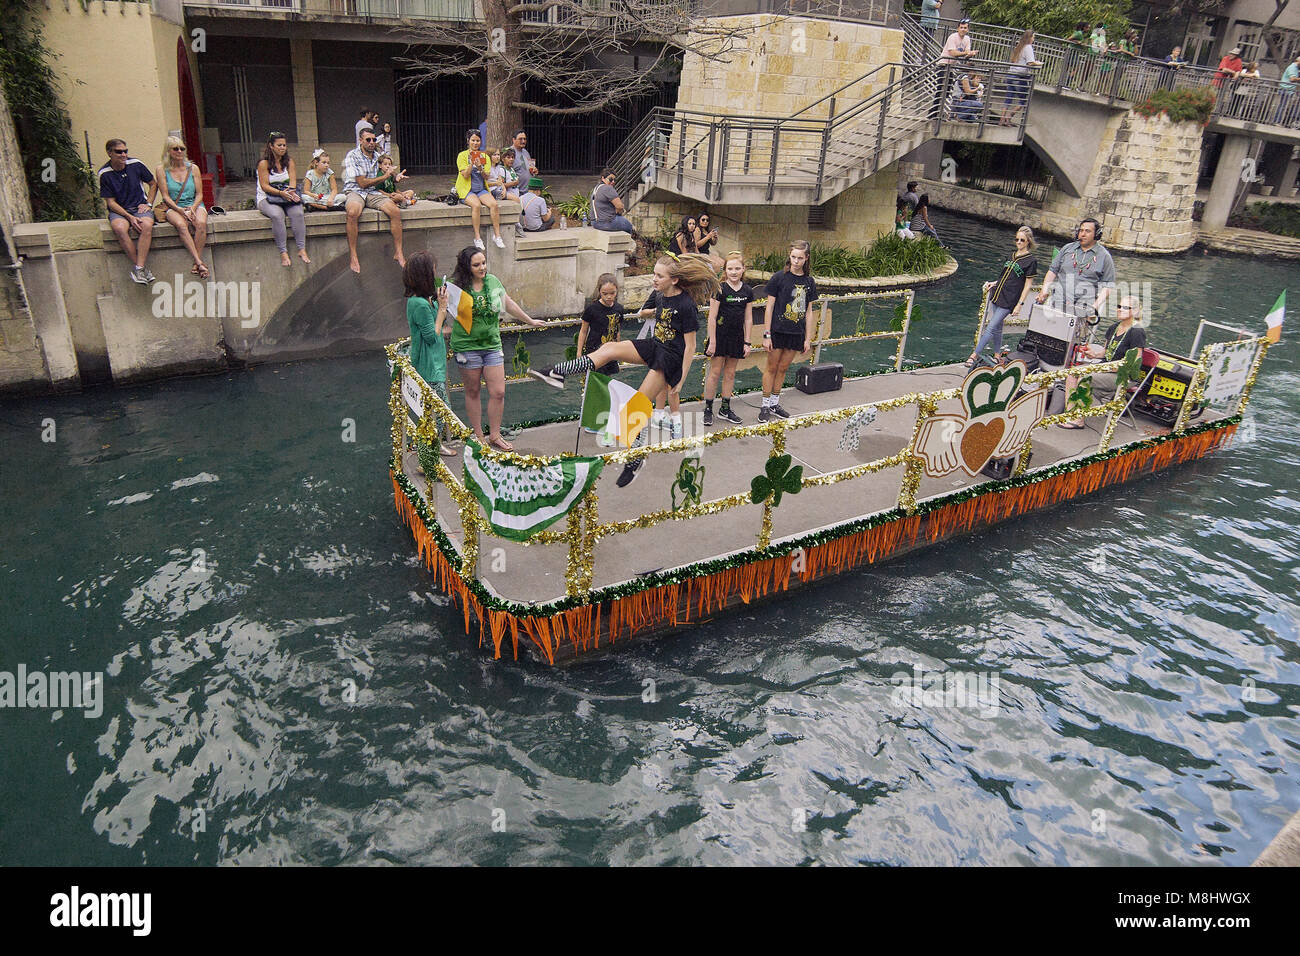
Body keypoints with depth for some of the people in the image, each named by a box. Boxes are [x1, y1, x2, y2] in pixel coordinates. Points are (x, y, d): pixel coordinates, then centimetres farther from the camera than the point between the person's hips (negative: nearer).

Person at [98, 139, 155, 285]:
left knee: (147, 225, -35)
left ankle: (138, 268, -36)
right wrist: (129, 217, -16)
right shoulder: (104, 174, -1)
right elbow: (110, 202, -2)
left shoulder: (135, 164, 1)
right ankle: (140, 267, -29)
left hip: (140, 207, 1)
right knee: (120, 228, -35)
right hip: (118, 210, 0)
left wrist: (148, 204, 3)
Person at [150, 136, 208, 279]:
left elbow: (199, 195, 7)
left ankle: (197, 261, -30)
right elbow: (166, 197, 0)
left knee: (201, 223, -34)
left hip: (194, 205, 1)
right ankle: (199, 262, -41)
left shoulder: (193, 168, 9)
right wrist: (180, 210, -17)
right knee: (181, 225, -36)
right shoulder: (161, 170, 5)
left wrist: (193, 208, -13)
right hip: (173, 208, -1)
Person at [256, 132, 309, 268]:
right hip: (266, 198, -3)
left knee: (297, 213, -29)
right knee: (277, 215, -35)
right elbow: (264, 186, -11)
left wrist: (291, 192, -20)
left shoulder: (289, 161, 10)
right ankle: (283, 253, -36)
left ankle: (302, 250, -33)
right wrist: (281, 193, -27)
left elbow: (292, 180, 2)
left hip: (287, 196, 4)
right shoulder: (264, 163, -5)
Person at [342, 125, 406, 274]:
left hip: (373, 192, 5)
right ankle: (353, 257, -32)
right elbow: (362, 183, -13)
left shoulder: (378, 156, 13)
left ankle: (398, 252, -13)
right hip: (355, 191, -5)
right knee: (353, 213, -37)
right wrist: (385, 176, -8)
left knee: (395, 211, -21)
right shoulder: (353, 156, -7)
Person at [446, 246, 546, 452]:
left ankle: (495, 435, 17)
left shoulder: (493, 282, 4)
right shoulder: (457, 287, -9)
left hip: (492, 344, 4)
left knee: (498, 392, 1)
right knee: (472, 392, 8)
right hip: (467, 346, -4)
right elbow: (446, 313, -5)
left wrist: (530, 320, 28)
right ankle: (478, 435, 22)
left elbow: (509, 304, 19)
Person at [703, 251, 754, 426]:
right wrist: (712, 342, -12)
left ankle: (725, 409, 21)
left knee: (730, 374, 11)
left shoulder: (748, 292, 3)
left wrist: (747, 342, 5)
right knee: (715, 372, -1)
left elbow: (748, 319, 7)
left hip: (736, 337, 4)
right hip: (719, 335, -4)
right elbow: (712, 317, -10)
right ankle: (708, 409, 8)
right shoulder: (720, 289, -10)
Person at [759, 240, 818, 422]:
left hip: (796, 333, 3)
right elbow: (769, 307, -6)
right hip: (778, 331, -3)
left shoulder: (809, 282, 4)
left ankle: (774, 403, 23)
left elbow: (808, 312, 9)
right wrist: (767, 334, -11)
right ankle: (765, 405, 12)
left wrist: (808, 338, 7)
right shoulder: (779, 278, -7)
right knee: (772, 368, 3)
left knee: (783, 369, 12)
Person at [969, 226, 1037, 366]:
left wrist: (1019, 304, -11)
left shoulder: (1031, 260, -6)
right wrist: (994, 284, 10)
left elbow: (1027, 285, -7)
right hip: (997, 295, 7)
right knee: (997, 328, 12)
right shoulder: (1013, 255, 14)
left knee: (991, 328, -11)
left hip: (1008, 301, -7)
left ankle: (975, 355, -10)